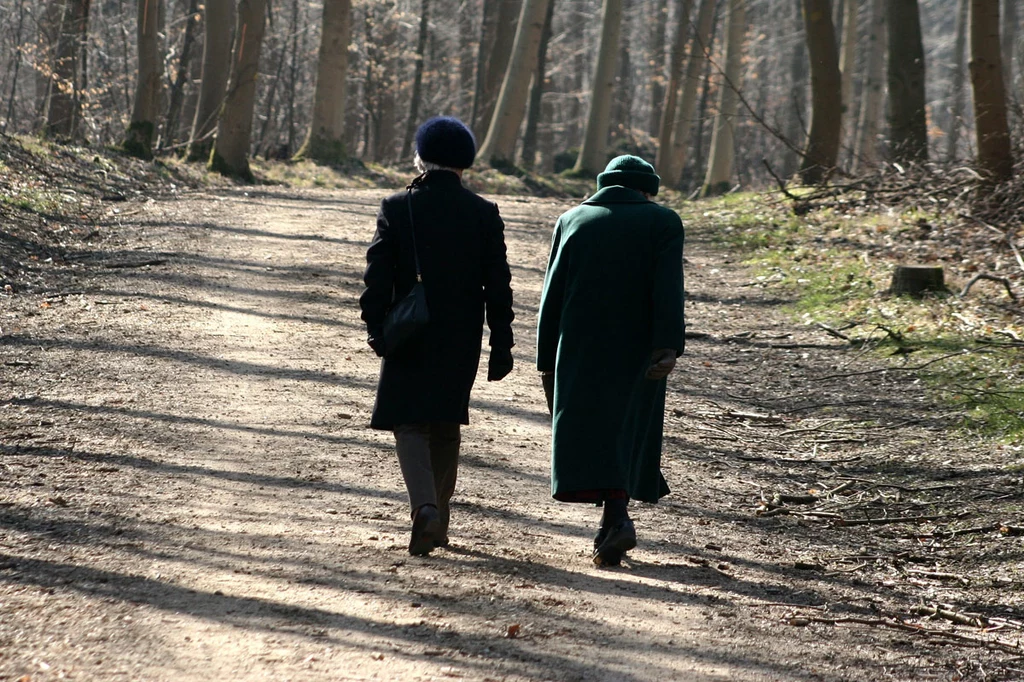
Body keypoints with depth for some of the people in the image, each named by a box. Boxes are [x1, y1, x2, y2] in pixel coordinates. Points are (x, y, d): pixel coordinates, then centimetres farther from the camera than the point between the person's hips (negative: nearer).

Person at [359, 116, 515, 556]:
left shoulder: (397, 208, -4)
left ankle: (425, 506, -23)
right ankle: (438, 519, 21)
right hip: (461, 340, 2)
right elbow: (497, 285, 0)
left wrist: (375, 329, 1)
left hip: (409, 338, -2)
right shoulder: (484, 214, 0)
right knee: (446, 427, 15)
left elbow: (378, 276, -7)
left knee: (410, 423, 0)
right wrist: (501, 347, 4)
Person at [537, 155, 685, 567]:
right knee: (624, 434, 11)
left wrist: (547, 361, 8)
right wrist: (669, 347, -18)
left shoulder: (573, 220, 9)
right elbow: (668, 290, -11)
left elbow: (553, 295, 6)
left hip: (580, 351, 0)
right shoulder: (663, 222, 3)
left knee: (586, 432, 2)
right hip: (637, 354, 0)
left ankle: (616, 519, -11)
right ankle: (615, 516, 1)